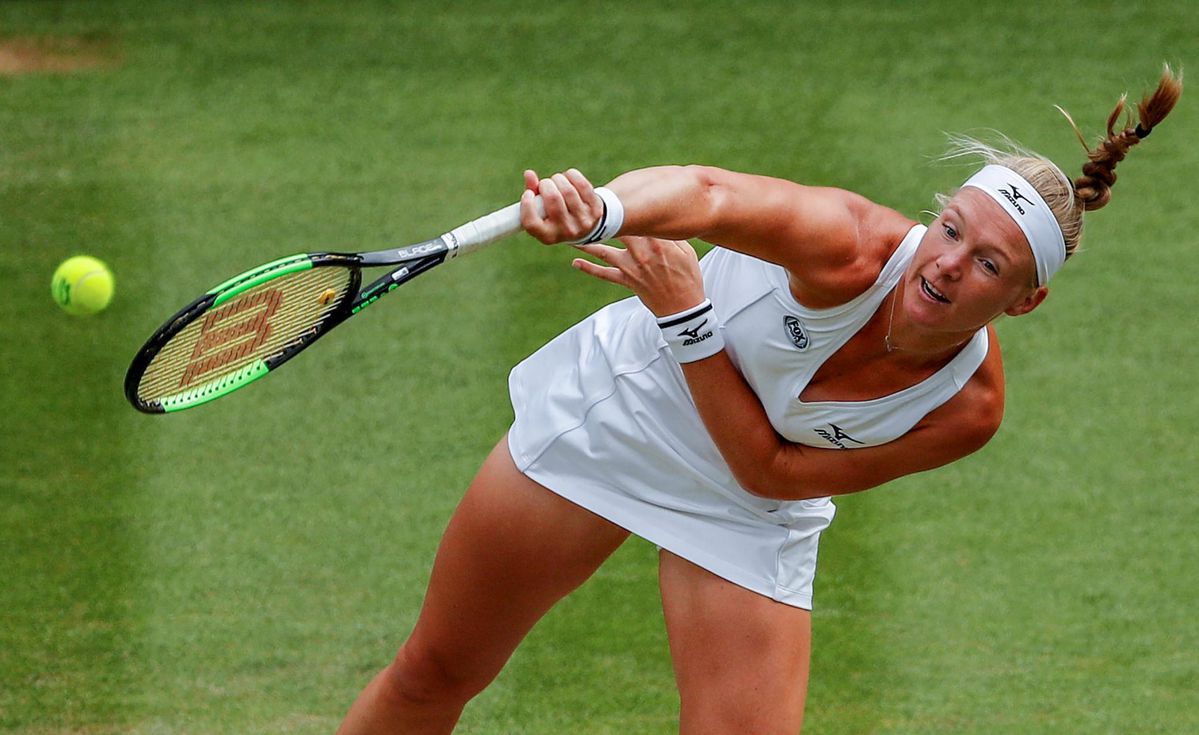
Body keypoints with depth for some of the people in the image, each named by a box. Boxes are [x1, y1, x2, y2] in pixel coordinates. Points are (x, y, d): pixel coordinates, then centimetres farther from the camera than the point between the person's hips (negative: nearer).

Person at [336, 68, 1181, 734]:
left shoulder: (969, 411, -24)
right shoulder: (852, 248, -32)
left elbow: (766, 468, -23)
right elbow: (707, 193, -50)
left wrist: (688, 315, -34)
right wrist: (602, 209, -72)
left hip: (748, 520, 2)